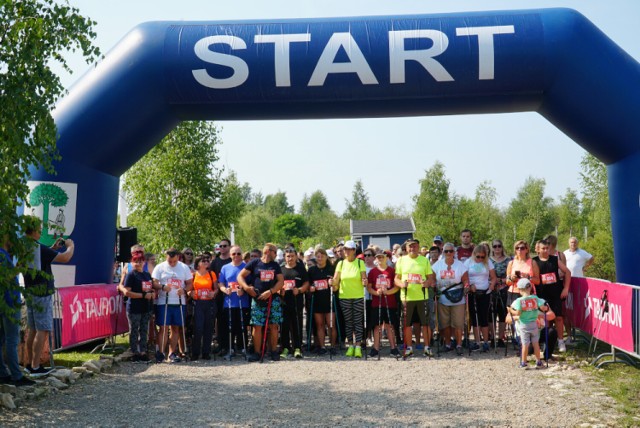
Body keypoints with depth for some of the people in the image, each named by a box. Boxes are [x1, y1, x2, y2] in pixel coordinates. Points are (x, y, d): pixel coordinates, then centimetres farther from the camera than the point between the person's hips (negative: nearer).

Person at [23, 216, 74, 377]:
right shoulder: (39, 248, -19)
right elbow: (65, 258, -23)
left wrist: (53, 248, 16)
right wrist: (70, 245, -4)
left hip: (30, 294, 9)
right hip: (42, 295, -9)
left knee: (32, 330, 16)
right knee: (42, 331, -3)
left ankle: (29, 364, 22)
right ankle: (35, 368, -2)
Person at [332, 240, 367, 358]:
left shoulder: (360, 263, 1)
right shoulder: (341, 263, 6)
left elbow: (364, 278, -5)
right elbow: (336, 279, -1)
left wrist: (364, 282, -26)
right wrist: (334, 285, -21)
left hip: (358, 296, -2)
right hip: (344, 297, 2)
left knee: (358, 321, -2)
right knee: (348, 322, 7)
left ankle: (358, 346, -1)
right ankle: (350, 345, 15)